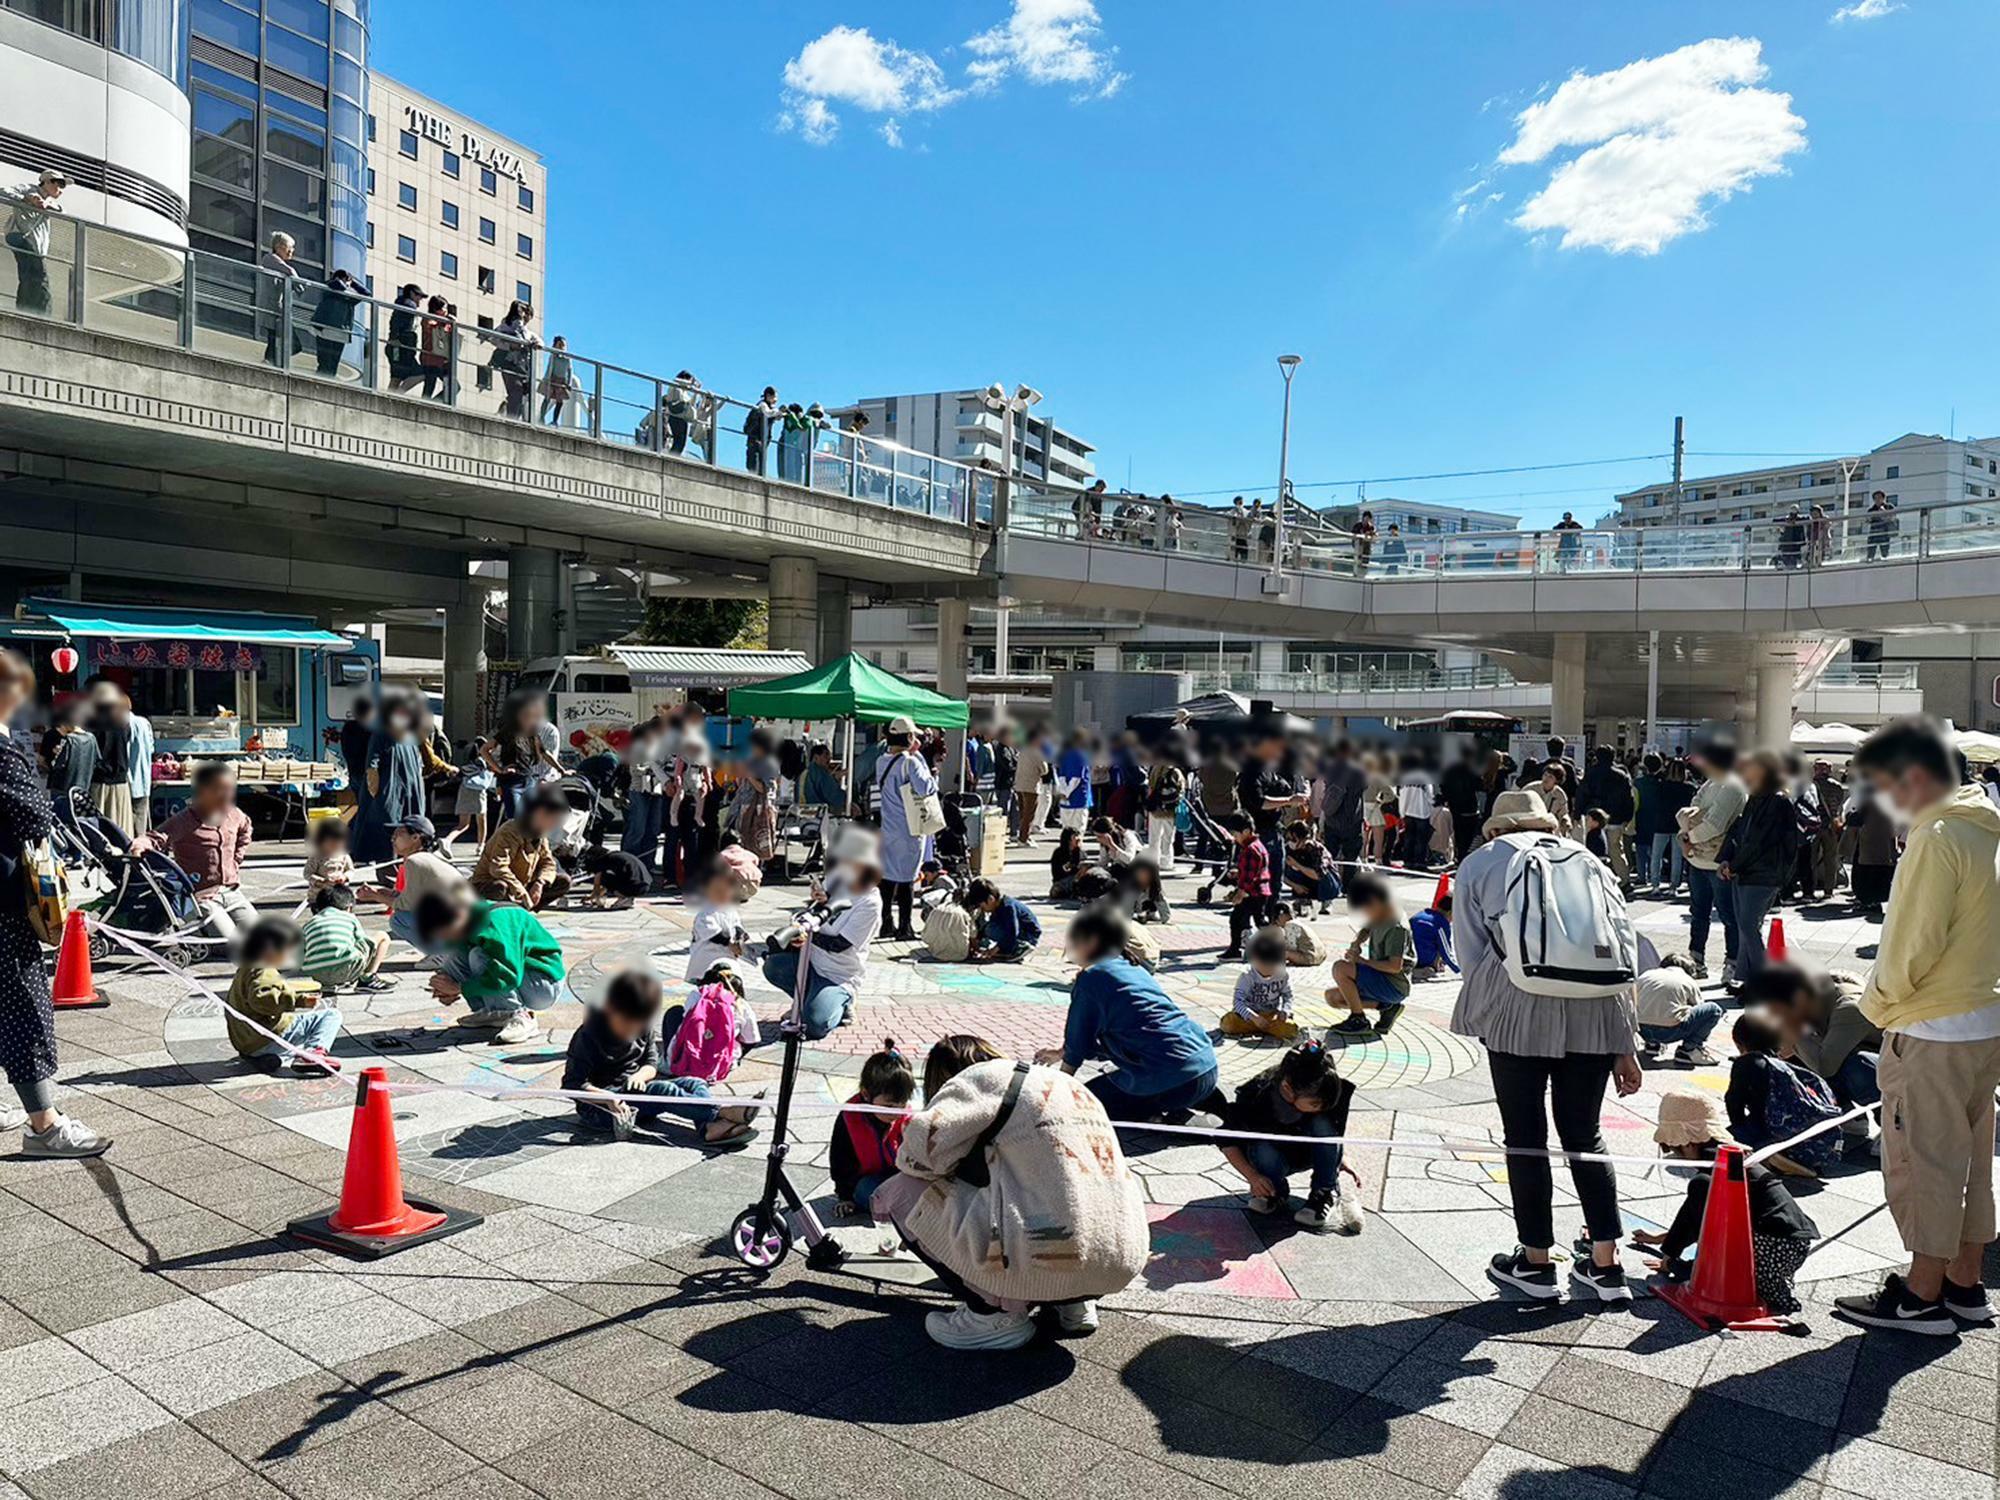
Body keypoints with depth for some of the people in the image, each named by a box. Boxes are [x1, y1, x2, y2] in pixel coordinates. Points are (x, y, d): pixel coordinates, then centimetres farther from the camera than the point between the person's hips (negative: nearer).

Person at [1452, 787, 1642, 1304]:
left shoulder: (1480, 863, 14)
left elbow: (1471, 952, 7)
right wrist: (1626, 1047, 17)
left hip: (1517, 1002, -3)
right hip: (1596, 1005, 3)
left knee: (1524, 1136, 10)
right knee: (1584, 1134, 16)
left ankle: (1535, 1262, 20)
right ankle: (1605, 1267, 20)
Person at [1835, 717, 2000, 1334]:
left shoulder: (1937, 838, -20)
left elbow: (1913, 944, -21)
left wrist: (1879, 1002, -4)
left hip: (1932, 1033, -9)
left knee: (1921, 1163, 2)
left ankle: (1922, 1296, 13)